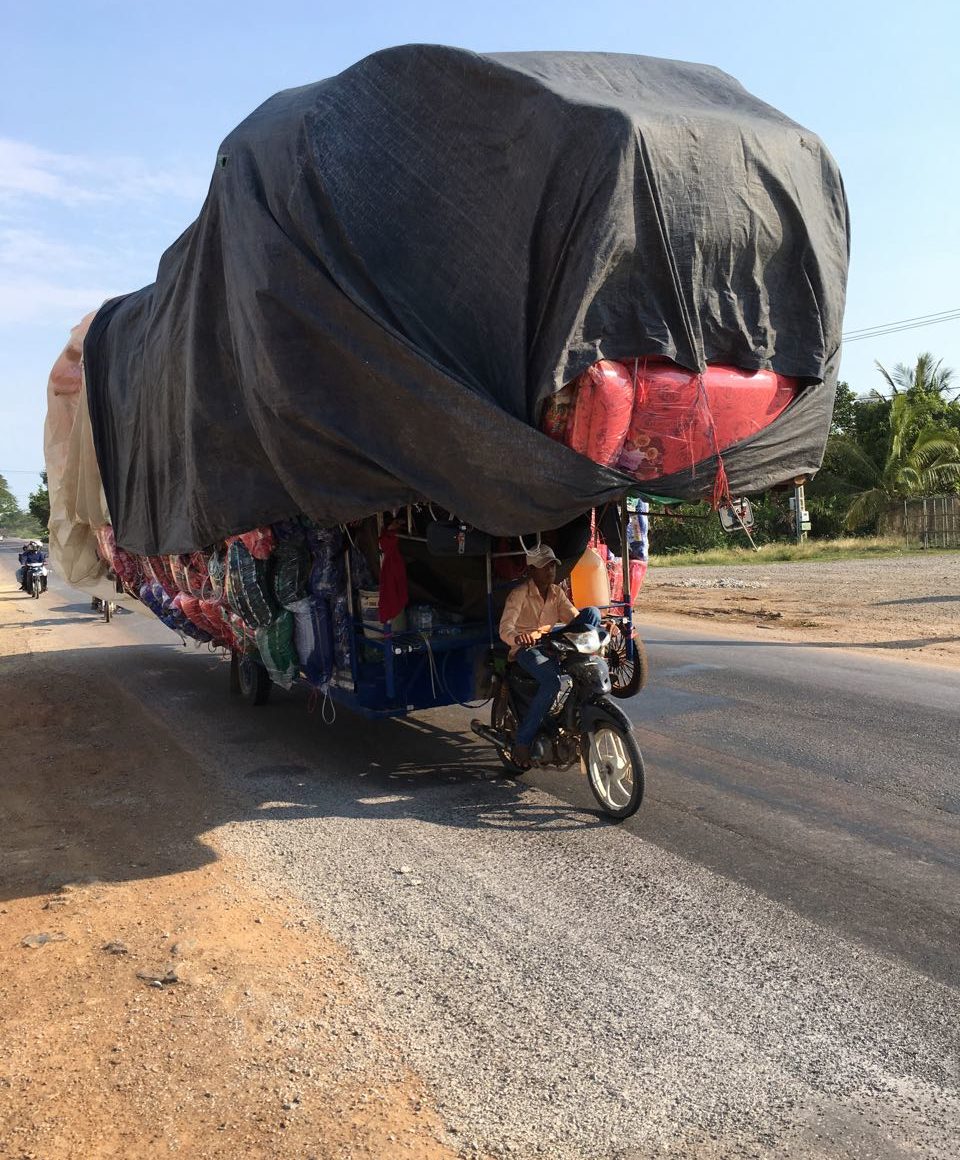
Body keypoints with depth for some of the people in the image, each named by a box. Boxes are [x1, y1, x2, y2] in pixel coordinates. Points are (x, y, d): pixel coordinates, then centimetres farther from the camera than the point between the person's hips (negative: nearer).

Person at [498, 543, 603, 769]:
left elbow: (575, 617, -2)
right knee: (551, 681, -39)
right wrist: (517, 637, -49)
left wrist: (599, 628, -22)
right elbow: (505, 628, -25)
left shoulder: (557, 592, 8)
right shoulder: (520, 593, -12)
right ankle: (522, 742, -28)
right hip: (526, 648, -6)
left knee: (592, 612, -12)